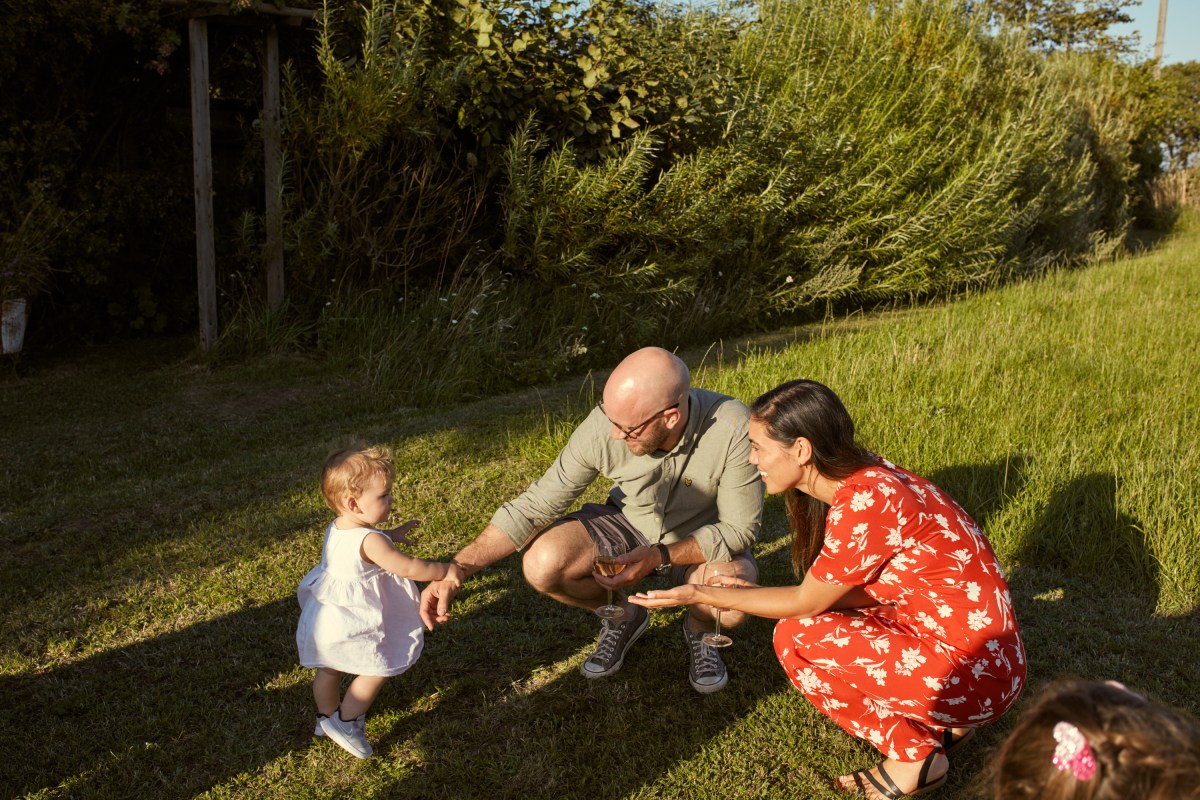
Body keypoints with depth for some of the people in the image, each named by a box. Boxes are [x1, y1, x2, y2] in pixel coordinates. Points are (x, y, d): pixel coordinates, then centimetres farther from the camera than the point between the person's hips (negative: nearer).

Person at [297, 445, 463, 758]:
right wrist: (444, 571, -15)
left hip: (322, 618, 9)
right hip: (351, 625, -9)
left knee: (328, 669, 26)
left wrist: (391, 536, 19)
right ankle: (346, 722, 16)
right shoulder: (370, 541, -29)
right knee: (377, 670, 9)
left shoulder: (336, 528, -2)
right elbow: (408, 568, -27)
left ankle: (326, 716, 45)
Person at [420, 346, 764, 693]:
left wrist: (659, 557, -32)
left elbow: (740, 528, -21)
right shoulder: (602, 426, -27)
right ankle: (622, 617, 8)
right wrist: (456, 569, -26)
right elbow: (536, 504, -19)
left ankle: (698, 628, 6)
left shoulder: (733, 430, -33)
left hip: (701, 541, -2)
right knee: (542, 563, -24)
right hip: (627, 524, 2)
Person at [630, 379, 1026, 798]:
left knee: (795, 637, -9)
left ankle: (914, 755, 3)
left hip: (973, 672, -9)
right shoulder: (863, 477, 2)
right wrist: (742, 590, 2)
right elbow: (841, 593, 5)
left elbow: (805, 602, -12)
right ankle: (941, 722, 15)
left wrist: (703, 595, -6)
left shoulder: (864, 503, -25)